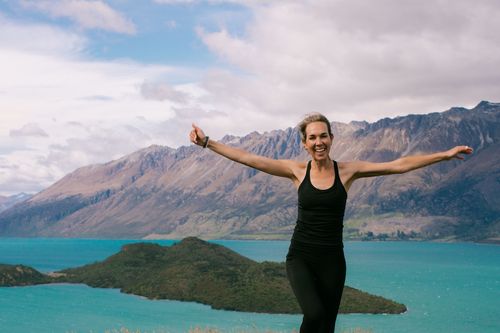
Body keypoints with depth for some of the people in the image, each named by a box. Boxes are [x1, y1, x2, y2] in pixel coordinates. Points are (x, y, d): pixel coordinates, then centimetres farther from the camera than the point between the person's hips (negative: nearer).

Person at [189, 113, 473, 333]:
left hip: (332, 259, 1)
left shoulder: (347, 170, -1)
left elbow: (399, 165, -4)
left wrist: (445, 155, -8)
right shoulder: (297, 170, -1)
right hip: (300, 257, -1)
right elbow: (247, 158, -4)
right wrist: (207, 143, -8)